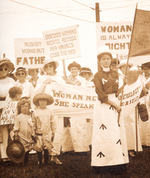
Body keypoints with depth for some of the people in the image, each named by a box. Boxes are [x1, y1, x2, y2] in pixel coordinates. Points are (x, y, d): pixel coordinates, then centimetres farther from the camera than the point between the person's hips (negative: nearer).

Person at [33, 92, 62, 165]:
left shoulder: (49, 111, 4)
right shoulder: (35, 112, 1)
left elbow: (53, 122, 8)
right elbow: (33, 123, 3)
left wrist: (53, 132, 6)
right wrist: (34, 133, 1)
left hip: (48, 133, 0)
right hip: (39, 133, 0)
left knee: (46, 149, 1)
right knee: (39, 148, 3)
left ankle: (46, 163, 7)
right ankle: (40, 162, 14)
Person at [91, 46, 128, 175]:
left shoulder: (115, 74, 14)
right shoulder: (97, 76, -2)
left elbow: (116, 92, 12)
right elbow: (101, 95, -10)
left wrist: (123, 86, -5)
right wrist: (114, 105, -12)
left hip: (115, 104, 5)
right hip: (103, 106, -5)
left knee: (117, 134, 1)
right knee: (105, 135, -8)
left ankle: (118, 163, 4)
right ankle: (105, 164, -5)